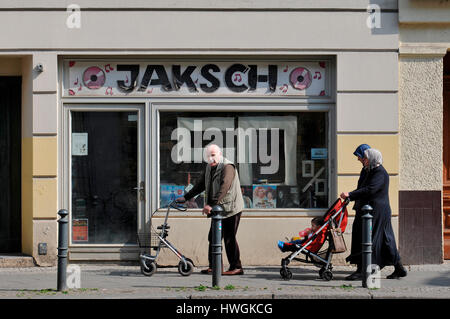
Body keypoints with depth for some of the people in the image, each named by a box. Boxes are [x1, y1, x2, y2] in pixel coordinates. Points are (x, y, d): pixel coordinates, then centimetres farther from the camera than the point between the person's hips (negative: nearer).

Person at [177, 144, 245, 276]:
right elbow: (201, 185, 23)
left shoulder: (228, 167, -16)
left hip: (230, 208, -9)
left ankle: (236, 267, 0)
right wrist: (186, 197, 19)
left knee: (229, 239, -7)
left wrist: (211, 205, -37)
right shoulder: (209, 168, 13)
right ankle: (214, 266, 17)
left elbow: (224, 187, -29)